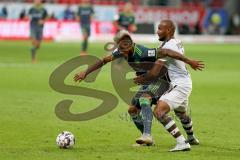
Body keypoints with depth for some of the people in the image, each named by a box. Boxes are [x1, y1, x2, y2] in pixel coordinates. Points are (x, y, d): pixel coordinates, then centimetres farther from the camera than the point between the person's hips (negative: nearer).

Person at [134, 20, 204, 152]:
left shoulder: (167, 47, -18)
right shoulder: (177, 43, 7)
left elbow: (155, 71, -16)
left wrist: (142, 79, -4)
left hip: (179, 85, -10)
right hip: (186, 81, 10)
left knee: (159, 112, -22)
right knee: (181, 113, 34)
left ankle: (182, 143, -27)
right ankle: (191, 139, 58)